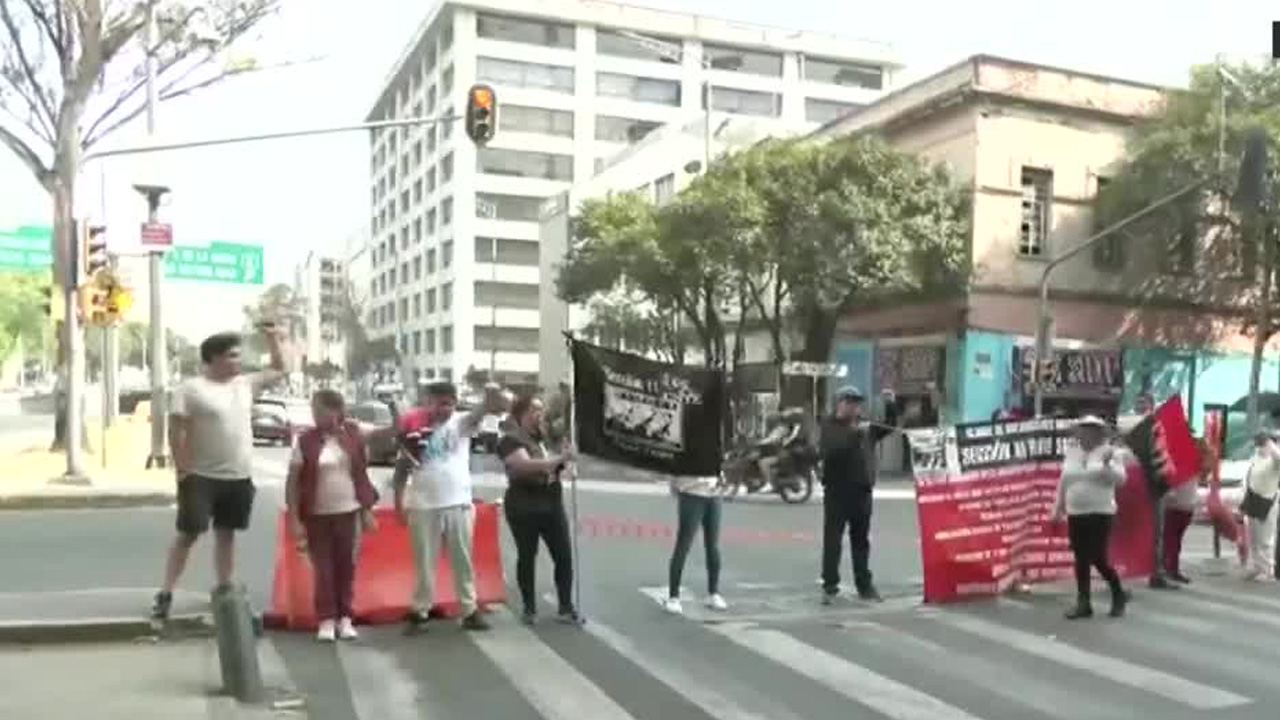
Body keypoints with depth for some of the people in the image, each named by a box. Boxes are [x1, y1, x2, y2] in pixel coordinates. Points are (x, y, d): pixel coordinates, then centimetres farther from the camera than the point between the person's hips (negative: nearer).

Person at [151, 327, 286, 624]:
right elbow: (176, 430, -13)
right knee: (188, 534, -3)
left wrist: (273, 338, 12)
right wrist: (182, 470, -17)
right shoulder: (191, 389, -9)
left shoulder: (245, 385, 10)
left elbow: (279, 370, 22)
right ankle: (165, 594, 4)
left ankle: (224, 590, 21)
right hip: (202, 477, -5)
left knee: (226, 534, 13)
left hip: (239, 477, 6)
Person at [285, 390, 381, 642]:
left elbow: (362, 474, 5)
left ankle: (345, 618, 20)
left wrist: (367, 510, 3)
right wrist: (294, 519, -10)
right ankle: (327, 620, 14)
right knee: (323, 569, 4)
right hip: (317, 515, -1)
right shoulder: (306, 441, -7)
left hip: (349, 512, 1)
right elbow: (293, 482, -5)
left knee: (346, 567, 8)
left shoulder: (353, 435, -2)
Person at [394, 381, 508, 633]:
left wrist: (490, 398, -45)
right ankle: (420, 611, 18)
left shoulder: (462, 423, 0)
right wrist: (398, 502, 0)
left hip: (458, 504, 1)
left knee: (463, 561, 9)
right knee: (424, 563, 8)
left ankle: (470, 610, 18)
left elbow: (480, 412, -22)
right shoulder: (414, 428, 1)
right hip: (423, 507, 0)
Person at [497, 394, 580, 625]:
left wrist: (565, 461, 2)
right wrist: (560, 458, -27)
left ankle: (566, 607, 12)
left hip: (553, 504, 6)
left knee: (564, 556, 3)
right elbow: (526, 465, -28)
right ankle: (529, 609, 18)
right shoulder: (511, 440, -11)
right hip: (524, 507, -6)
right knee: (527, 557, 6)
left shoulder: (546, 437, 10)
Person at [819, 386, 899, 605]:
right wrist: (855, 433, -27)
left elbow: (890, 427, 21)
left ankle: (864, 584, 20)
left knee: (861, 539, 12)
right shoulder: (829, 426, -4)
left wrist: (890, 405, 5)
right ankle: (830, 586, -1)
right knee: (833, 540, -4)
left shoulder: (865, 425, 14)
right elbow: (830, 450, -21)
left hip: (862, 491, 5)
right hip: (837, 491, -5)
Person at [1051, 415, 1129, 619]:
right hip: (1075, 515, 4)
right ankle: (1083, 603, 11)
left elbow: (1120, 479, -11)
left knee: (1098, 558, -7)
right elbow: (1063, 483, 15)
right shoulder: (1070, 454, 10)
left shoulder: (1109, 452, -2)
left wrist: (1107, 463, -25)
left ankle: (1119, 594, 17)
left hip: (1100, 514, -4)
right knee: (1081, 560, 5)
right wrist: (1057, 509, 15)